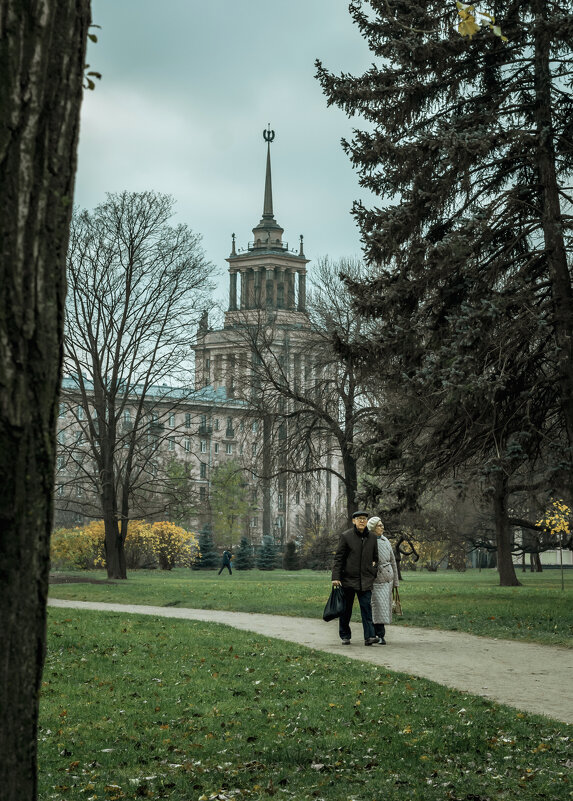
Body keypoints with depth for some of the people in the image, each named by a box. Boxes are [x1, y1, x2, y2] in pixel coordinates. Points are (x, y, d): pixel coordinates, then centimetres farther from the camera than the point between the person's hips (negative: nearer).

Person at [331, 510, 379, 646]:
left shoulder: (372, 537, 8)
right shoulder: (346, 536, -3)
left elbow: (375, 557, 20)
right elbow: (338, 558, -4)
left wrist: (373, 575, 11)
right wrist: (335, 577, -10)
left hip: (365, 581, 2)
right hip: (348, 579, -2)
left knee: (367, 608, -8)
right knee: (346, 609, 7)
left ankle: (369, 636, -13)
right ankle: (345, 636, 19)